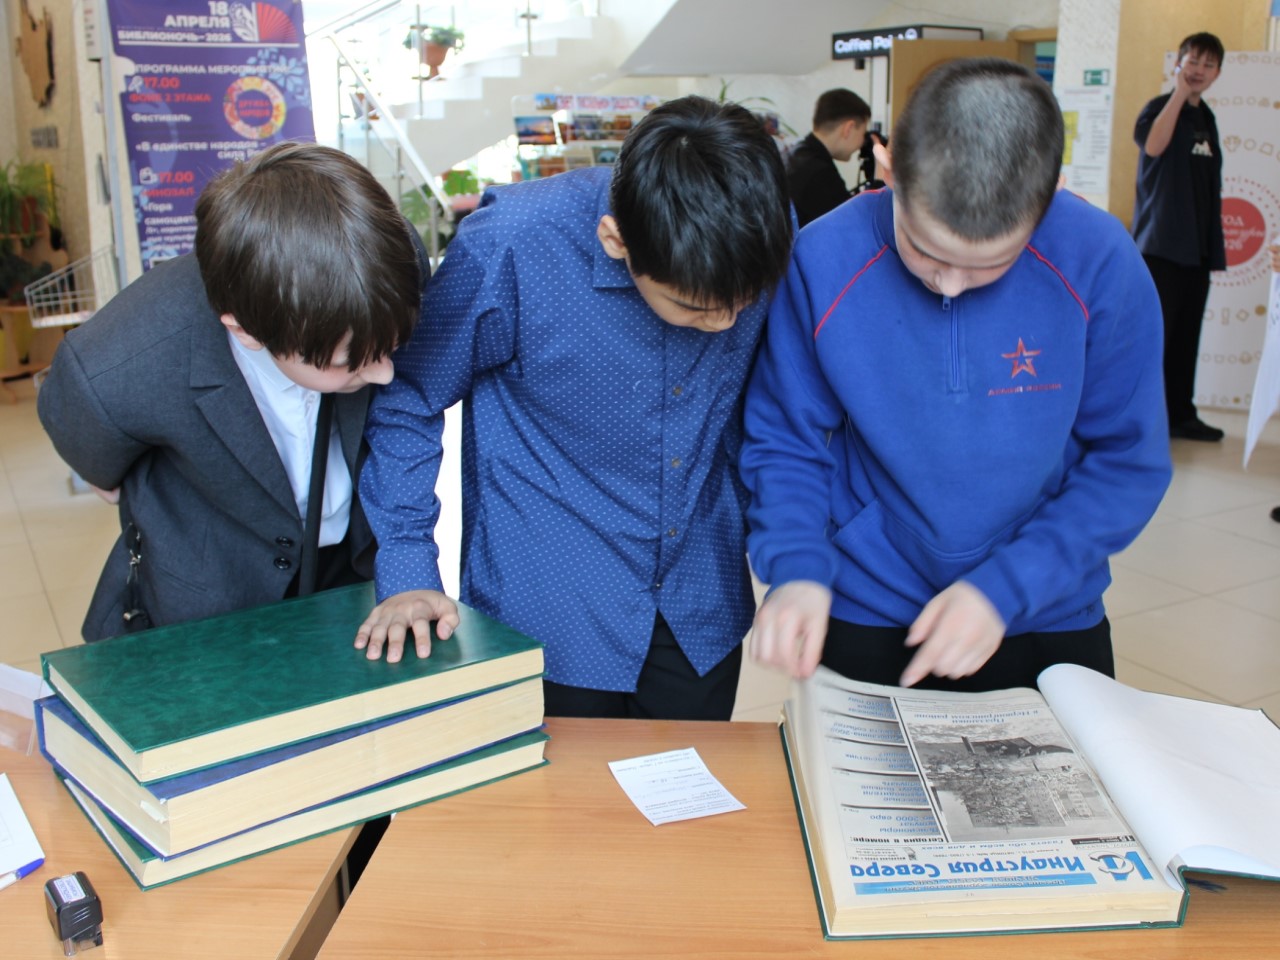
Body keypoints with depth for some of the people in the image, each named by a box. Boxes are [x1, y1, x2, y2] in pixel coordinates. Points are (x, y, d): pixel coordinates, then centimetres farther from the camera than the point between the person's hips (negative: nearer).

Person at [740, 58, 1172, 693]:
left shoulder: (1099, 261, -18)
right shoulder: (821, 261, -19)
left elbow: (1128, 462, -10)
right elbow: (786, 441, -8)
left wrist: (1006, 587, -21)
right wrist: (796, 566, -24)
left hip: (1049, 620, 1)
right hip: (865, 620, 0)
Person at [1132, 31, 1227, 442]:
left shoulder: (1206, 118, 17)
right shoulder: (1160, 107, -3)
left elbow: (1207, 186, 21)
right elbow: (1153, 145, -26)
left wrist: (1215, 244, 17)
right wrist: (1179, 92, -20)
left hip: (1197, 246, 7)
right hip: (1161, 242, -7)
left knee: (1186, 335, 9)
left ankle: (1180, 414, 17)